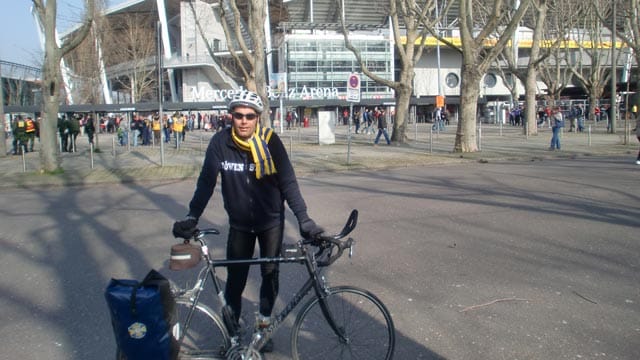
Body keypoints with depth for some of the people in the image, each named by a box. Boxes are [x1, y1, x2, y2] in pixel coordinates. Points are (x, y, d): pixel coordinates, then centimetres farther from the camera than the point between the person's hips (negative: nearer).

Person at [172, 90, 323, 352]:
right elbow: (206, 182, -11)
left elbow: (288, 182, -16)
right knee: (235, 278, 4)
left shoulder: (270, 141, -17)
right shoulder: (220, 143, -14)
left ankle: (264, 323, 30)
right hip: (239, 224, 1)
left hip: (271, 221, 0)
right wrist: (191, 217, -21)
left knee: (270, 274, 8)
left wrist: (303, 219, -23)